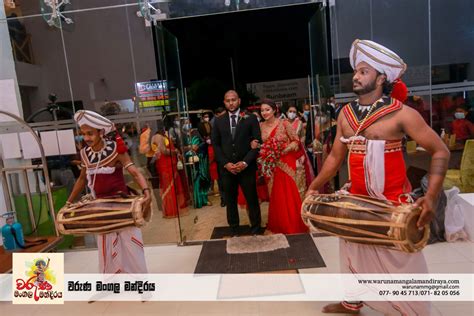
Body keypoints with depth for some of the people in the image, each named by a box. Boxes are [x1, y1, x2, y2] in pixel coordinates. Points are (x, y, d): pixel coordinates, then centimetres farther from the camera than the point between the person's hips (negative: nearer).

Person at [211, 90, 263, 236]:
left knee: (252, 199, 5)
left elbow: (258, 142, -2)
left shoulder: (250, 118, 1)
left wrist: (245, 162, -12)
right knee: (230, 201, 10)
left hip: (246, 167, -2)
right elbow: (216, 145, 7)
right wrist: (225, 163, -6)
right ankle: (234, 230, 24)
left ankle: (256, 229, 22)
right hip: (227, 168, 2)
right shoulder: (218, 121, 8)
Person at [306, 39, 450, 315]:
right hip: (356, 199, 5)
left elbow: (440, 152, -10)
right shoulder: (346, 114, 2)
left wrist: (431, 196, -21)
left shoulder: (401, 114, -13)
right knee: (354, 252, 19)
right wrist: (314, 187, 6)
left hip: (393, 203, -5)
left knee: (398, 261, 7)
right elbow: (336, 156, 9)